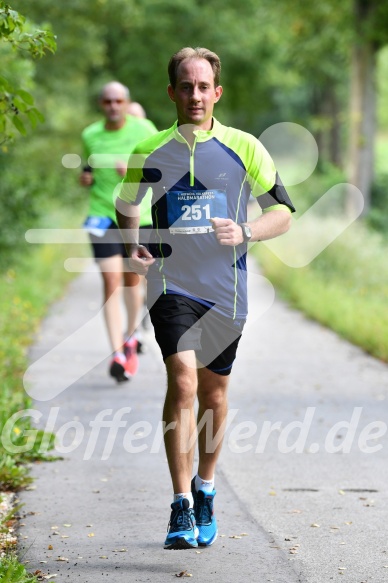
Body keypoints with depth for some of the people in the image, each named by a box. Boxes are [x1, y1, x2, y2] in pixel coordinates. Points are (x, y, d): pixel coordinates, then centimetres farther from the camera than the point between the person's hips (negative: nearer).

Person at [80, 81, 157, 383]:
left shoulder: (143, 130, -5)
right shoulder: (90, 135, 1)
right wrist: (86, 177, -3)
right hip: (103, 215, 0)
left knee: (132, 280, 13)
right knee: (111, 282, -10)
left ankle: (130, 338, 39)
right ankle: (118, 355, -11)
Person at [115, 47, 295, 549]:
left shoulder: (244, 148, 1)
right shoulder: (149, 152, 2)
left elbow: (282, 212, 5)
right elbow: (126, 208, 18)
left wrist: (245, 233, -14)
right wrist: (132, 249, -1)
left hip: (225, 290, 1)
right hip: (171, 284, -1)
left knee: (213, 393, 11)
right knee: (182, 383, -18)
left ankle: (205, 490, 33)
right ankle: (182, 507, -16)